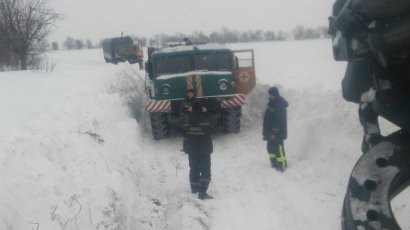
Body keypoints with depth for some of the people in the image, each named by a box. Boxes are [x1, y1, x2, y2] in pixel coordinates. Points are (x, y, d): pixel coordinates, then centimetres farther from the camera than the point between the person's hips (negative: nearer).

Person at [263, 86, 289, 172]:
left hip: (277, 132, -10)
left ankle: (282, 165, 6)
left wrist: (274, 132, -21)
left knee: (278, 148, -4)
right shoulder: (272, 102, 8)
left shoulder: (279, 105, -23)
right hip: (270, 130, 10)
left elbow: (279, 121, -24)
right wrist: (266, 130, 18)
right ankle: (274, 163, 30)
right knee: (270, 147, 17)